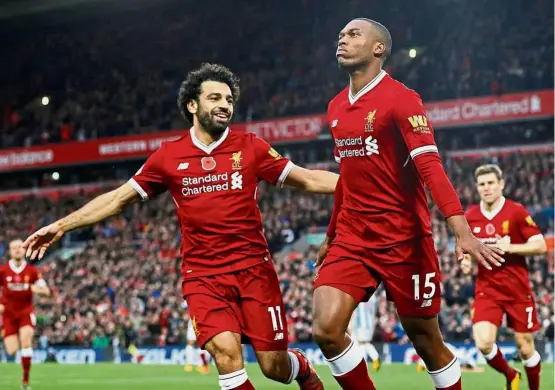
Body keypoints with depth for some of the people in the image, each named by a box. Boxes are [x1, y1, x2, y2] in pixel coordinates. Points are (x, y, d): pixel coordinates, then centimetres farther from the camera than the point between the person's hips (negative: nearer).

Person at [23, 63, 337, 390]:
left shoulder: (250, 147, 2)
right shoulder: (169, 156, 4)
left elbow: (308, 180, 6)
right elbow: (118, 198, 10)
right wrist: (62, 225, 7)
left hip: (253, 268, 0)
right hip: (203, 276, 0)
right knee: (226, 352, -23)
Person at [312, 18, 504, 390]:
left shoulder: (401, 98, -10)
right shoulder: (336, 107, 12)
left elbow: (431, 166, -19)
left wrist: (462, 231, -30)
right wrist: (331, 236, 28)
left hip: (403, 238, -5)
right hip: (351, 238, 6)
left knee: (426, 339, 5)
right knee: (326, 328, -13)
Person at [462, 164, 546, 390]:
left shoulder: (516, 212, -7)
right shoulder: (470, 217, 3)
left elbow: (540, 246, -9)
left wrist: (509, 247, -20)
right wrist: (465, 260, -2)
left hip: (518, 289, -2)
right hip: (487, 288, 2)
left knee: (525, 348, 3)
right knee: (484, 344, -16)